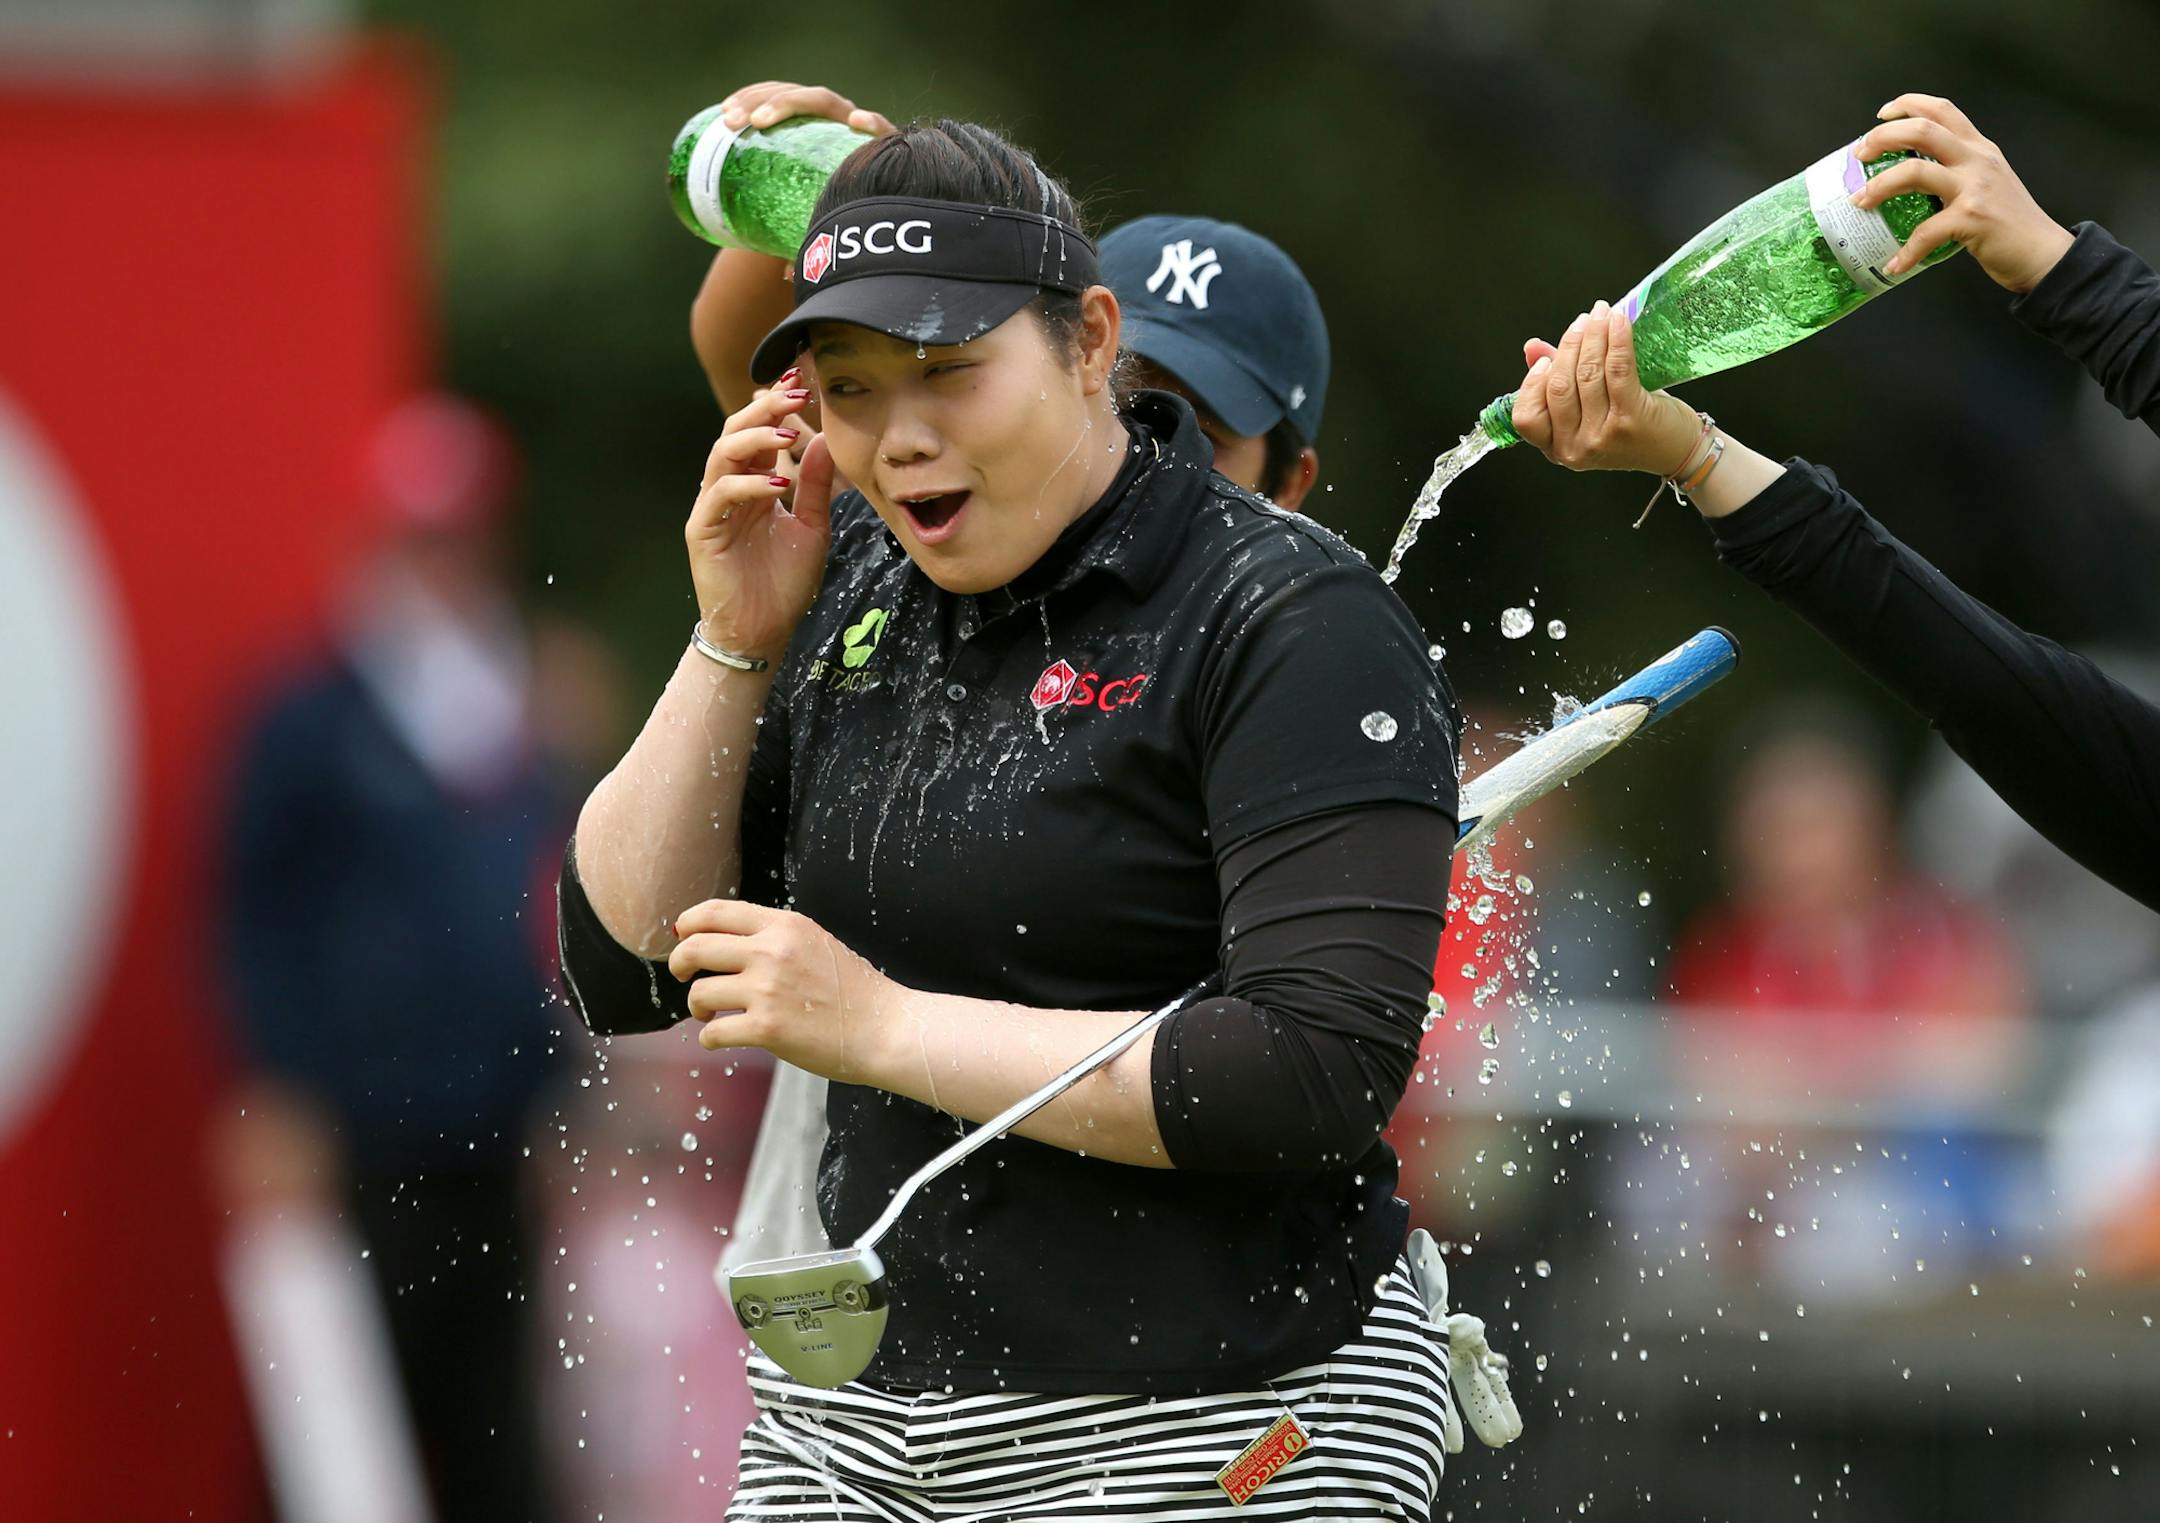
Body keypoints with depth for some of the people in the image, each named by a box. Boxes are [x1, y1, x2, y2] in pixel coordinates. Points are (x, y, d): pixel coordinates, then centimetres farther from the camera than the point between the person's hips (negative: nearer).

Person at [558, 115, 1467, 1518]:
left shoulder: (1294, 626, -13)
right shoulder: (852, 594, 8)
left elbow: (1325, 1074, -23)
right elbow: (622, 970, 8)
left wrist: (882, 1028, -21)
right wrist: (736, 646, -5)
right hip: (858, 1408, 6)